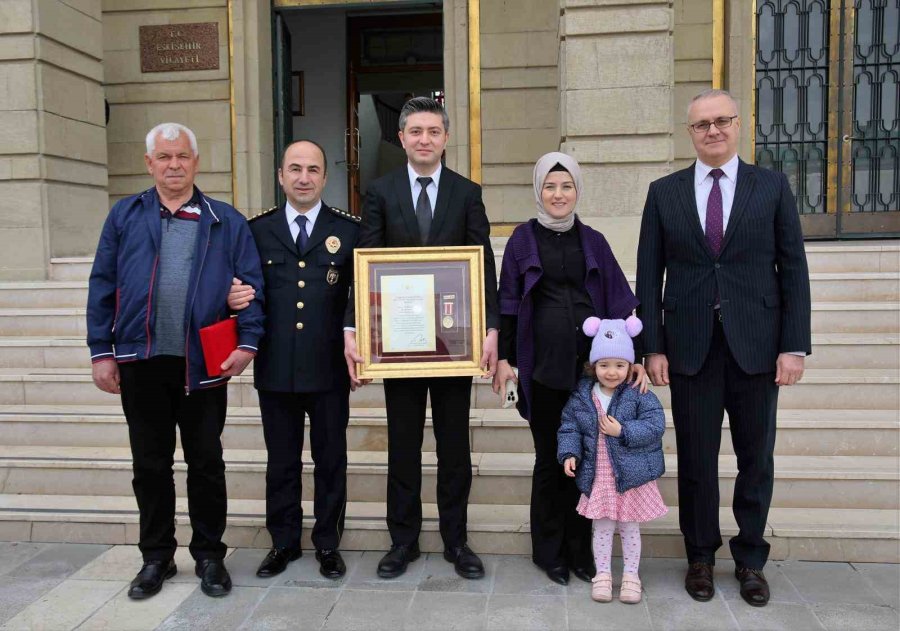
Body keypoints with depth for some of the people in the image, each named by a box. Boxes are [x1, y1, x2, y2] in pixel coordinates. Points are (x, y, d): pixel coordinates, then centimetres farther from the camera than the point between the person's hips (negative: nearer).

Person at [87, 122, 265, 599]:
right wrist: (102, 352, 0)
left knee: (206, 462, 9)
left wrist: (247, 342, -9)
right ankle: (156, 557, 27)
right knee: (150, 463, 12)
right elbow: (102, 286, 5)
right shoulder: (124, 216, 7)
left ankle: (209, 555, 23)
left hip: (203, 364, -1)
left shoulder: (227, 222, 4)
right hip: (141, 362, 1)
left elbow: (251, 285, 1)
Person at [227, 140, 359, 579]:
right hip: (275, 368, 1)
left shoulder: (349, 230, 2)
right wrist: (234, 298, -14)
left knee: (331, 460, 10)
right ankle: (283, 542, 30)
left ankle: (328, 543, 27)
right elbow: (242, 290, 8)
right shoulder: (257, 230, 7)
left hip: (329, 369, -1)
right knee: (281, 461, 13)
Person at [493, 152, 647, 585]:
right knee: (549, 458, 5)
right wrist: (504, 358, -3)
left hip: (590, 362, 2)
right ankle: (548, 550, 21)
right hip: (543, 363, -2)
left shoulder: (593, 241, 9)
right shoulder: (523, 239, 4)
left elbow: (618, 302, 7)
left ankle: (580, 549, 20)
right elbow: (508, 302, 3)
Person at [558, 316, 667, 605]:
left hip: (632, 475, -1)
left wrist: (623, 431, -22)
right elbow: (569, 429, 2)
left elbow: (655, 426, -15)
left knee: (630, 527, 12)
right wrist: (569, 454, -13)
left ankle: (631, 575, 27)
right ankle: (602, 574, 25)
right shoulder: (580, 398, -2)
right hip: (598, 477, 1)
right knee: (602, 527, 11)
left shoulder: (639, 396, -8)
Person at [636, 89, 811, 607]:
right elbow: (649, 276, 4)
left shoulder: (772, 186, 4)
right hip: (691, 348, 0)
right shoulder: (664, 193, 5)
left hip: (756, 345, 0)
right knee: (697, 459, 7)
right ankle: (701, 557, 25)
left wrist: (795, 345, -5)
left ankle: (751, 559, 27)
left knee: (757, 458, 10)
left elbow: (794, 269, 1)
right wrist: (653, 347, -2)